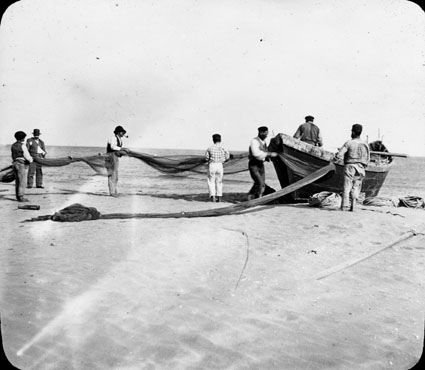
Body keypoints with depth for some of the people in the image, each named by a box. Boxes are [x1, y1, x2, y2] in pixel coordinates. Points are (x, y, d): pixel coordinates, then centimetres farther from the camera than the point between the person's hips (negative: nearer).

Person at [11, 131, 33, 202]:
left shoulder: (13, 145, 10)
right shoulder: (22, 146, -13)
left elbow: (13, 156, 13)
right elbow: (27, 156, -15)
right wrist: (31, 160, 5)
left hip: (15, 164, 8)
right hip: (22, 165, -8)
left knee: (17, 181, 11)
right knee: (22, 182, -4)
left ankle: (18, 197, 14)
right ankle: (21, 197, -3)